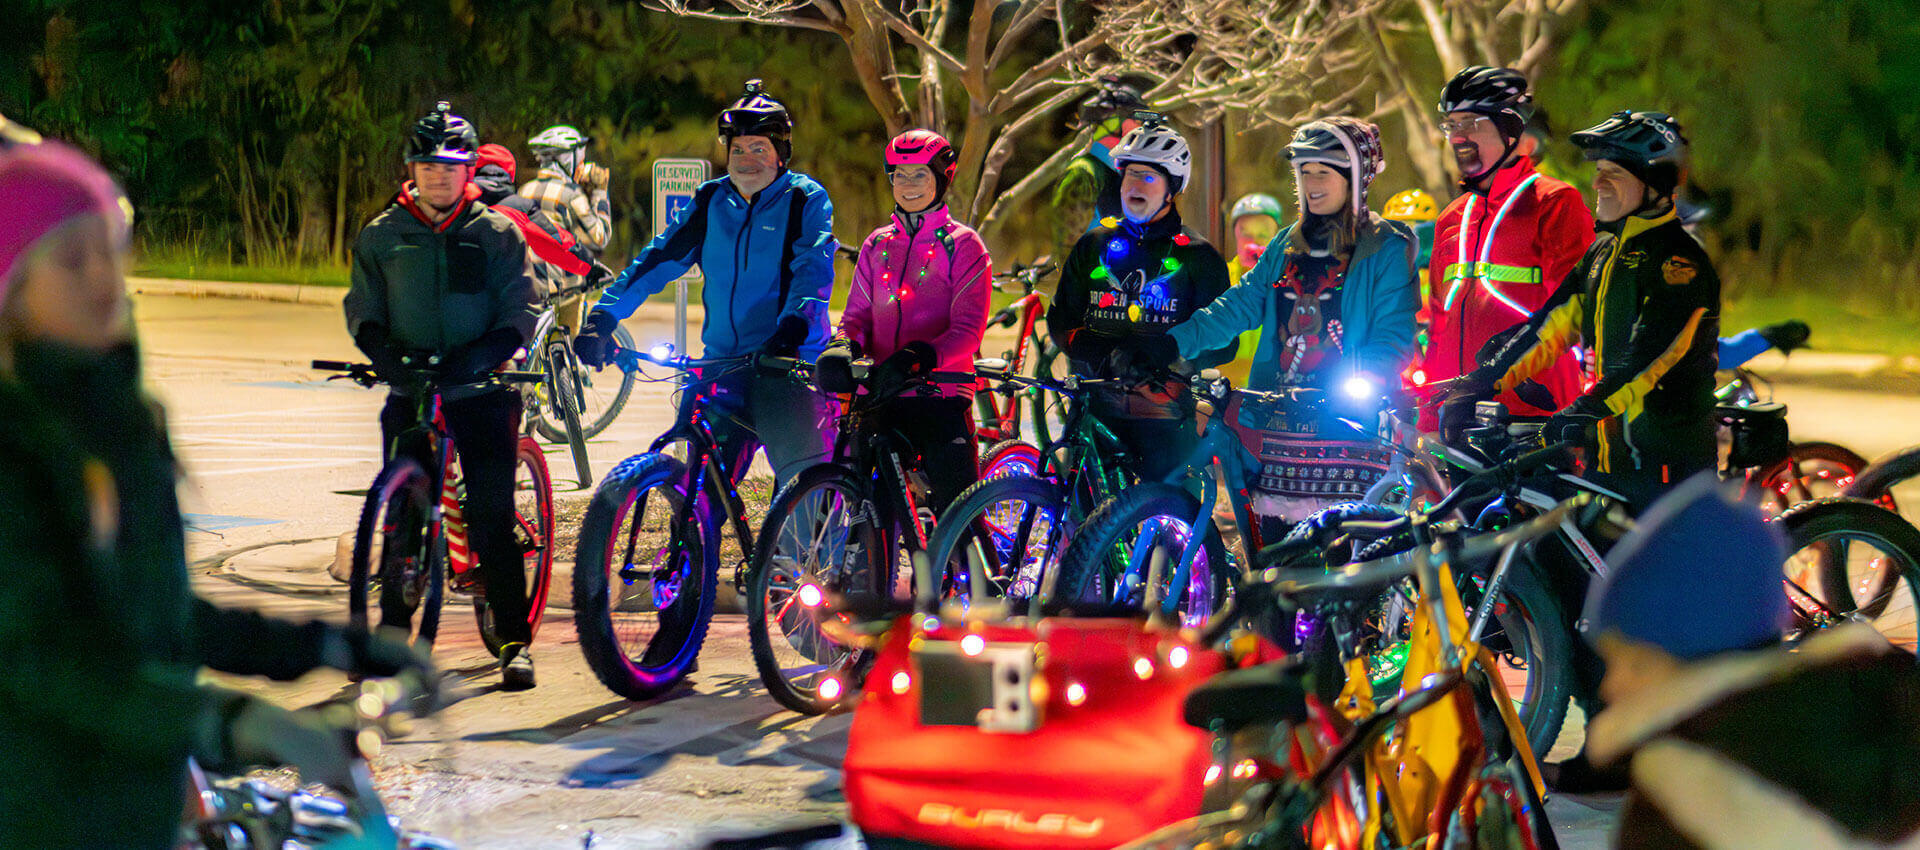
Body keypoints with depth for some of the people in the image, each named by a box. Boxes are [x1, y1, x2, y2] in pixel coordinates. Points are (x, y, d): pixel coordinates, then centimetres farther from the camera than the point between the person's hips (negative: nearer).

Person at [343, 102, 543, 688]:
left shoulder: (497, 233, 2)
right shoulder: (381, 235, 7)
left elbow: (522, 314, -2)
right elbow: (362, 309, 7)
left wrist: (477, 356, -19)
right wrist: (384, 353, -14)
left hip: (480, 392, -2)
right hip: (410, 392, 2)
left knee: (491, 517, -7)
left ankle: (515, 640, 0)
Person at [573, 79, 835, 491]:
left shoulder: (806, 200, 0)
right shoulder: (711, 201, 12)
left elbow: (814, 271, -13)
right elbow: (659, 257, 8)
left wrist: (792, 327, -32)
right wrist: (603, 316, -3)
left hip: (787, 363, -4)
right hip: (722, 364, 4)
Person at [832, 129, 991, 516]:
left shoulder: (963, 245, 2)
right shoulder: (877, 244, 16)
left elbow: (968, 328, -6)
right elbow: (857, 314, 14)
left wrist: (925, 355, -25)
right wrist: (846, 344, -10)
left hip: (940, 393, -4)